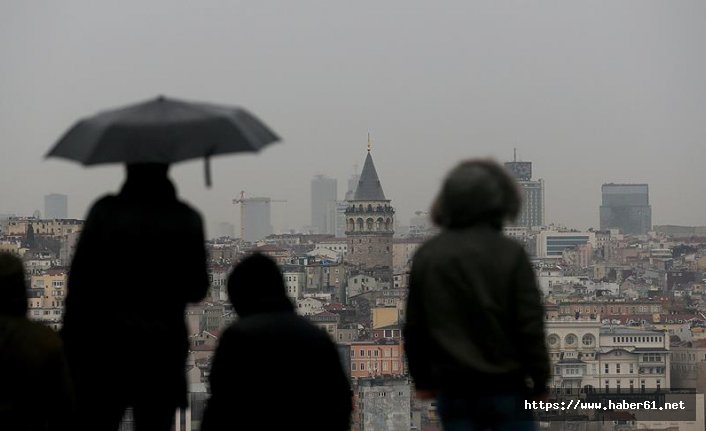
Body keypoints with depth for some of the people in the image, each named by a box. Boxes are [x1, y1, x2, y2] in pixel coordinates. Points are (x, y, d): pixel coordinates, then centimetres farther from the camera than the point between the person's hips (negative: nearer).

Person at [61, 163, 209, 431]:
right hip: (162, 348, 1)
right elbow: (196, 291, 5)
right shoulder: (187, 220, -1)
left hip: (105, 343, -1)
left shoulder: (104, 212, -5)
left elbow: (79, 281, -6)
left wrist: (69, 339, 1)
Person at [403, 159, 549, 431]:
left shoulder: (426, 256, 4)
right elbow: (530, 324, -9)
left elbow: (414, 328, 9)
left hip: (453, 390, 3)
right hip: (506, 386, -3)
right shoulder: (509, 253, -7)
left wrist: (422, 378, 18)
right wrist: (539, 380, -1)